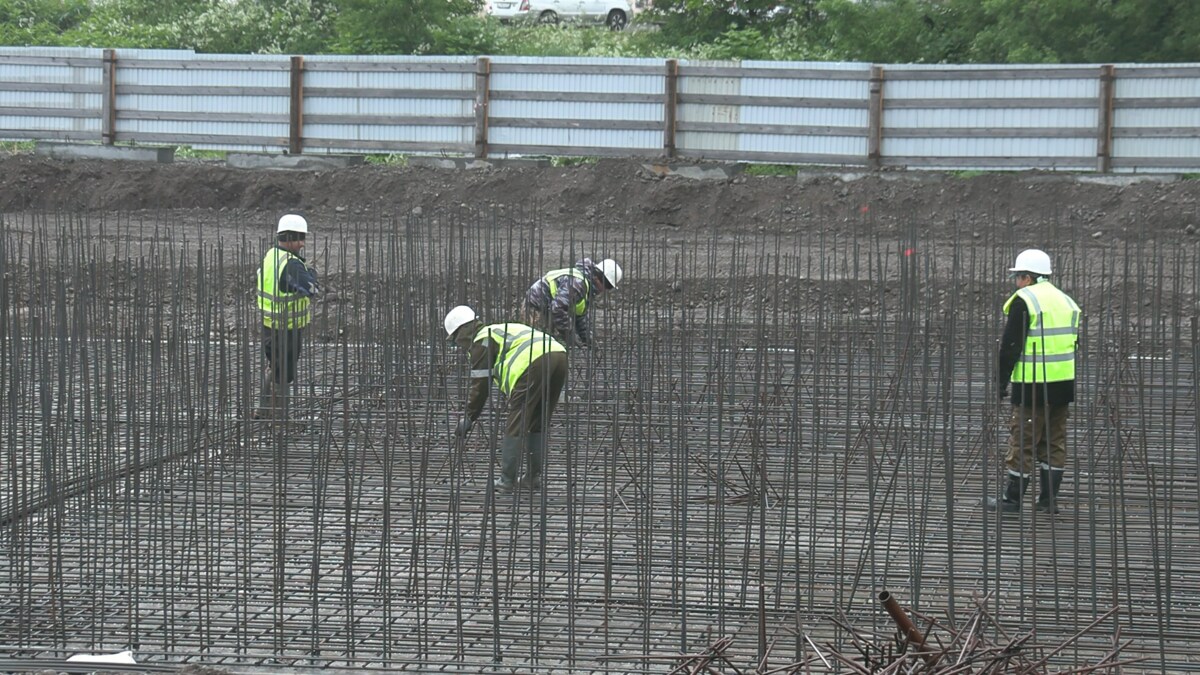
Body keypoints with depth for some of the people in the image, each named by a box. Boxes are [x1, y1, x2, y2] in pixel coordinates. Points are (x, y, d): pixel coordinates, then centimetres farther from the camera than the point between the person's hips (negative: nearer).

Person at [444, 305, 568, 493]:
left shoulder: (481, 341, 10)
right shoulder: (502, 330, 37)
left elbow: (480, 385, 7)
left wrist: (468, 419, 16)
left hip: (534, 363, -9)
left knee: (516, 425, 1)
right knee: (539, 425, 19)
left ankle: (507, 480, 5)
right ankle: (533, 477, 22)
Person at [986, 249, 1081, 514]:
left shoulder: (1024, 301, -10)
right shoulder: (1066, 301, 15)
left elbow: (1010, 346, -12)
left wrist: (1002, 382, -6)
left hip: (1033, 383, -7)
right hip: (1063, 383, 7)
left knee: (1023, 440, -1)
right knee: (1055, 441, 11)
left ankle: (1012, 499, 3)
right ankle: (1049, 499, 13)